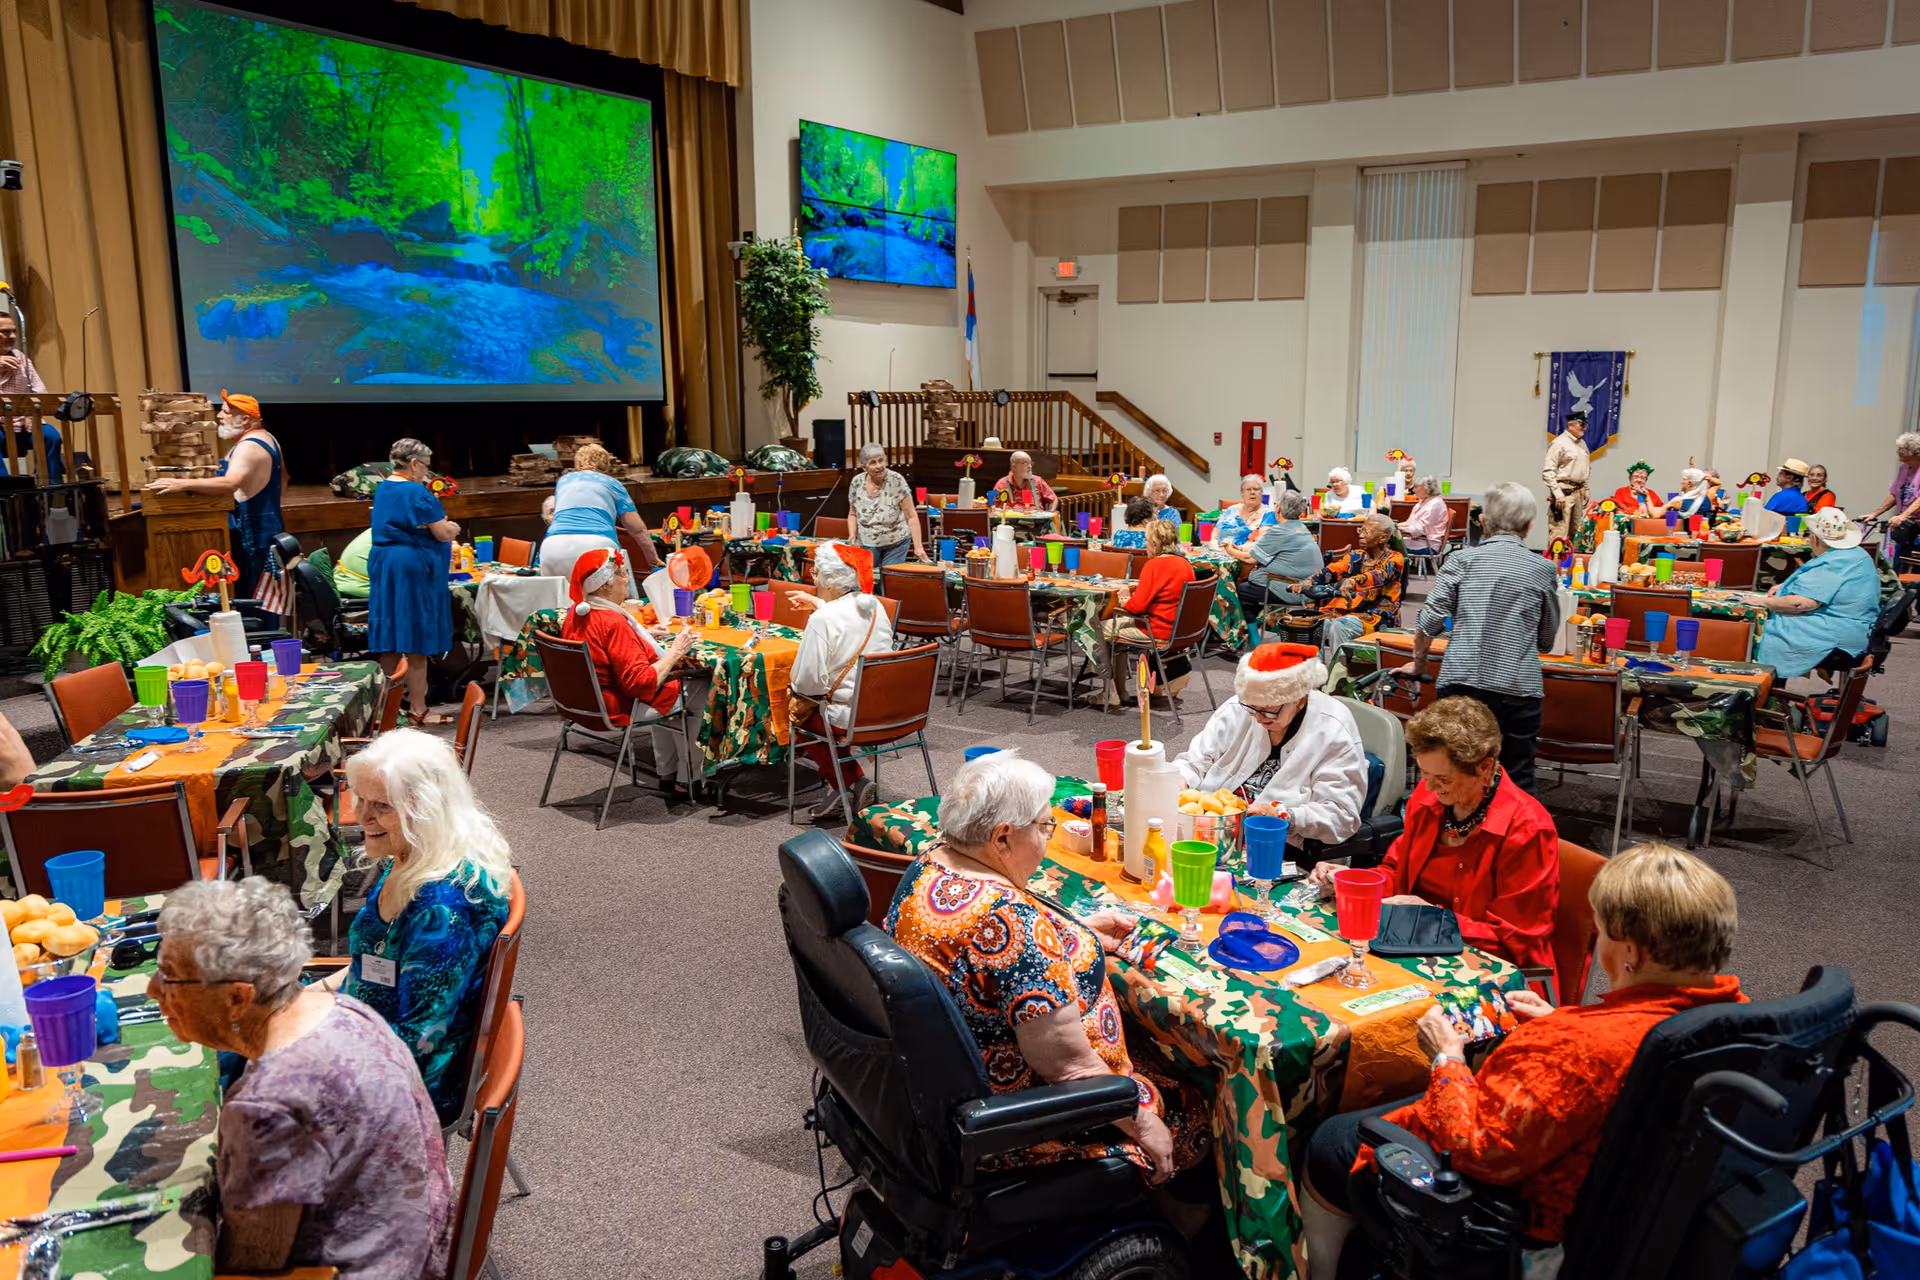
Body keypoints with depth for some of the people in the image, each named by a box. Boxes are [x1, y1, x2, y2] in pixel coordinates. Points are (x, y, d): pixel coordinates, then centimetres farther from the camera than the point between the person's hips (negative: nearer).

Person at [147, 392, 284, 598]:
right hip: (261, 527, 11)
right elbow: (282, 480, 26)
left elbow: (230, 484, -35)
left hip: (253, 532, -11)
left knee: (249, 598, -9)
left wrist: (181, 484, -37)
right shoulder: (263, 438, 15)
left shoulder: (250, 447, -19)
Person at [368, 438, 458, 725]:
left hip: (382, 564, 8)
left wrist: (442, 527, 19)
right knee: (416, 643, -3)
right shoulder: (417, 493, -15)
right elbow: (443, 533, -15)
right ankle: (418, 710, 1)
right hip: (414, 568, -8)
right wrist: (454, 528, 7)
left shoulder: (381, 489, 12)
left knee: (389, 640, 11)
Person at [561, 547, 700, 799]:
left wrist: (644, 635, 15)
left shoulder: (576, 613, 1)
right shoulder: (613, 623, -28)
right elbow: (641, 682, -29)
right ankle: (686, 780, 20)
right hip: (620, 708, -10)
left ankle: (667, 777, 34)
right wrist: (674, 652, -20)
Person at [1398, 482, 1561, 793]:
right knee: (1517, 780, 8)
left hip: (1462, 682, 0)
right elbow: (1547, 639, 11)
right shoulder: (1543, 569, 4)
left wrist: (1419, 664, 14)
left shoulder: (1462, 560, 2)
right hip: (1518, 686, 0)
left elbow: (1430, 620, -2)